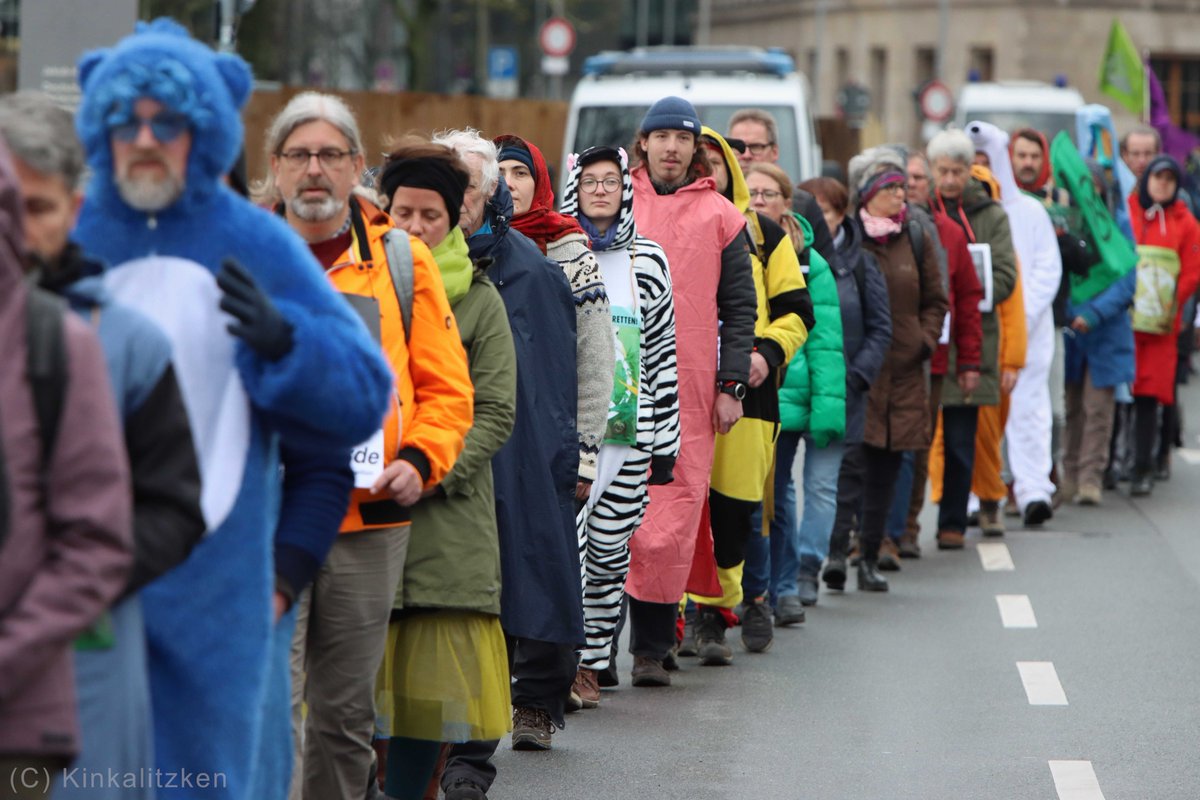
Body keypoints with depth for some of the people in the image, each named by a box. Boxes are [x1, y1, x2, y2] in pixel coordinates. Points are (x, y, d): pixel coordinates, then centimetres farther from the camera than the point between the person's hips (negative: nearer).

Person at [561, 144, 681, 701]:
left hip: (629, 429, 2)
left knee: (611, 549, 3)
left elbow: (664, 351, 10)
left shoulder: (647, 260, 9)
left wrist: (666, 441, 7)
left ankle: (591, 661, 14)